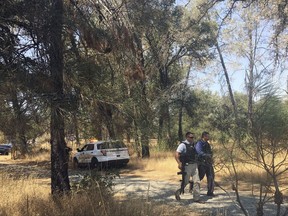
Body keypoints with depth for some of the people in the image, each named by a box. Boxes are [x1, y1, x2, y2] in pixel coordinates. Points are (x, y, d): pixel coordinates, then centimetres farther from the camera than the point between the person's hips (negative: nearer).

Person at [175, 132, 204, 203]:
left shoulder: (193, 144, 12)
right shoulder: (183, 145, -10)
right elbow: (176, 154, -18)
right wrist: (179, 163, -27)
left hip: (194, 165, 7)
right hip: (187, 166, -6)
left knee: (197, 181, 1)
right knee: (185, 181, 3)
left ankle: (196, 198, 8)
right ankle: (178, 192, 28)